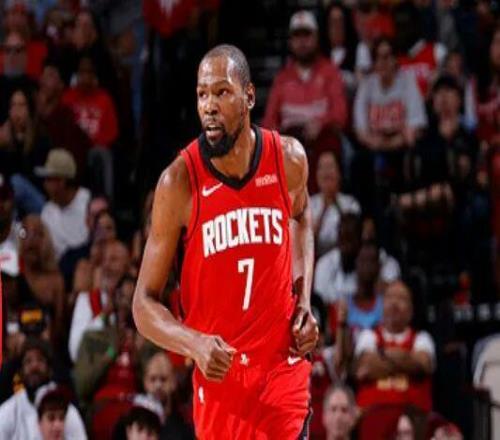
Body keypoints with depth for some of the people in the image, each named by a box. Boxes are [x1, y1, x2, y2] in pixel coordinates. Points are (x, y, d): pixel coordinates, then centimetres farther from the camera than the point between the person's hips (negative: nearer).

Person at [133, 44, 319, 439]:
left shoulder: (289, 159, -3)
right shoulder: (179, 181, -12)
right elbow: (145, 303, -7)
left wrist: (304, 301, 9)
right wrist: (194, 344, -27)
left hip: (283, 364, 1)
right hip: (219, 371, -1)